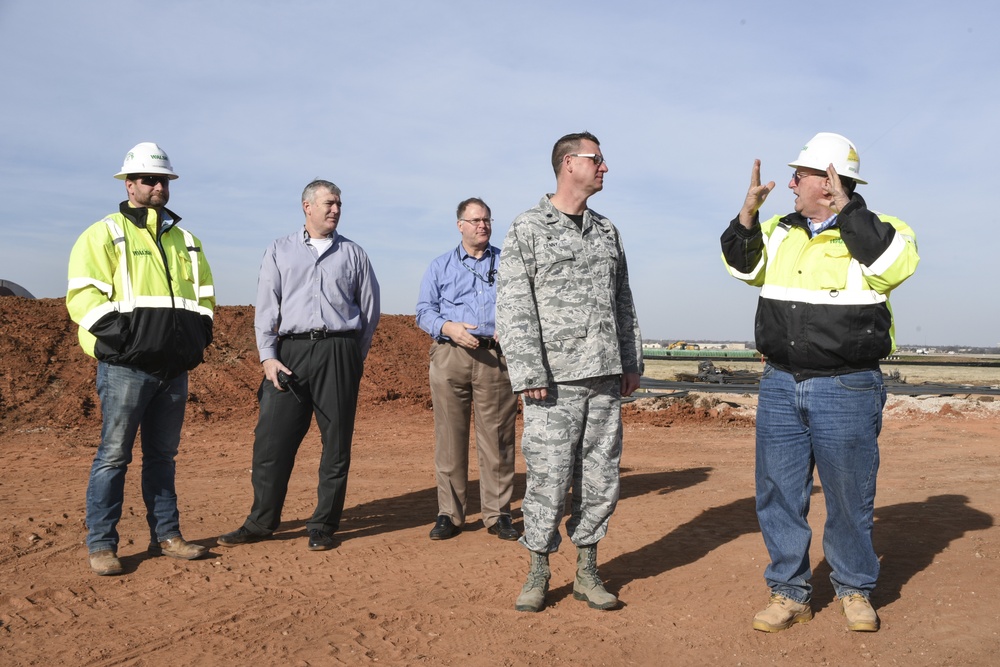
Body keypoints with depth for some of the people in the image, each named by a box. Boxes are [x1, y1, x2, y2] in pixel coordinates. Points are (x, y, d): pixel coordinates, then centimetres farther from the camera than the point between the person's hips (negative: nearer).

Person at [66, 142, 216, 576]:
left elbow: (204, 292, 23)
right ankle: (101, 545, 7)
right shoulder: (103, 234, 1)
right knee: (113, 455, -2)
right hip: (125, 366, -5)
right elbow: (83, 295, -8)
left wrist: (199, 334, 9)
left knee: (163, 455, 12)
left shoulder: (185, 240, 18)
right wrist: (116, 335, -17)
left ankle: (165, 535, 20)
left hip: (175, 367, 5)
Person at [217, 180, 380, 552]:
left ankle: (324, 526, 11)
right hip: (290, 350, 0)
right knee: (272, 439, -1)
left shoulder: (353, 253, 13)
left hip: (338, 350, 0)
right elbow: (266, 307, 5)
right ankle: (261, 523, 12)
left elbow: (370, 308, 14)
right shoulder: (280, 251, 13)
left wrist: (354, 358, 11)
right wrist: (268, 356, -5)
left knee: (336, 441, 1)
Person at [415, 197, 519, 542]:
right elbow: (424, 311, 8)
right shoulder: (440, 266, 15)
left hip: (495, 356, 0)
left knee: (497, 438, -1)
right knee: (449, 436, 1)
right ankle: (449, 514, 10)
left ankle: (498, 514, 8)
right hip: (449, 356, 0)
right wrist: (448, 327, -11)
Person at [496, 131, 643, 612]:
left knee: (600, 480, 8)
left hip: (606, 378, 5)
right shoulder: (527, 229, -1)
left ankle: (587, 573, 22)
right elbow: (513, 307, -8)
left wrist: (632, 362, 13)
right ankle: (538, 574, 16)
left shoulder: (607, 231, 16)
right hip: (556, 382, -5)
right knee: (548, 480, -1)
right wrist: (528, 373, -15)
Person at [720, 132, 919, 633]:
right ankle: (789, 594, 20)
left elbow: (895, 264, -23)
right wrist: (748, 211, 4)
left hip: (847, 390, -4)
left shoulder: (873, 228, -4)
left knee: (850, 497, 7)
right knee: (778, 494, 7)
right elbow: (741, 265, 19)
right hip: (780, 386, 5)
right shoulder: (782, 231, 11)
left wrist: (845, 208, -21)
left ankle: (854, 591, 28)